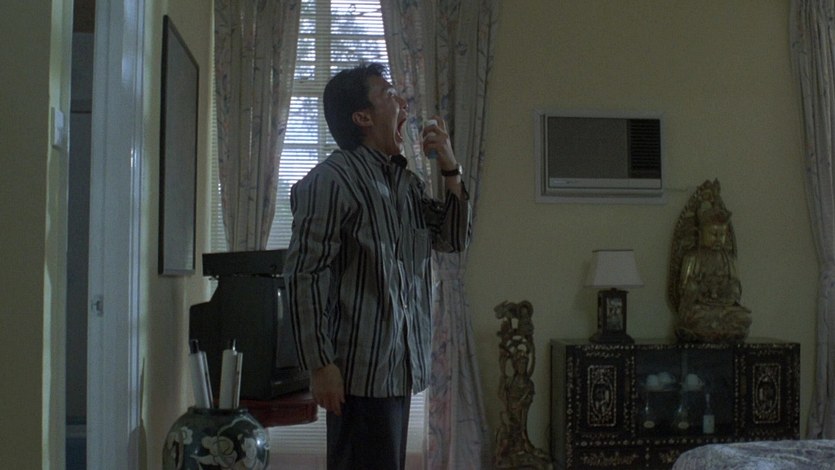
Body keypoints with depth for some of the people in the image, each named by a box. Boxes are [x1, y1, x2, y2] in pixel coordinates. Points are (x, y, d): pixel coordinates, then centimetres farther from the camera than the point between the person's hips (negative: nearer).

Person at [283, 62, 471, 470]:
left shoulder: (406, 181, 12)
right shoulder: (331, 179, -12)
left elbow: (453, 239, 18)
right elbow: (304, 275, -16)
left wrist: (451, 172, 5)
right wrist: (319, 364, -19)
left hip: (400, 367, 8)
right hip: (362, 370, -8)